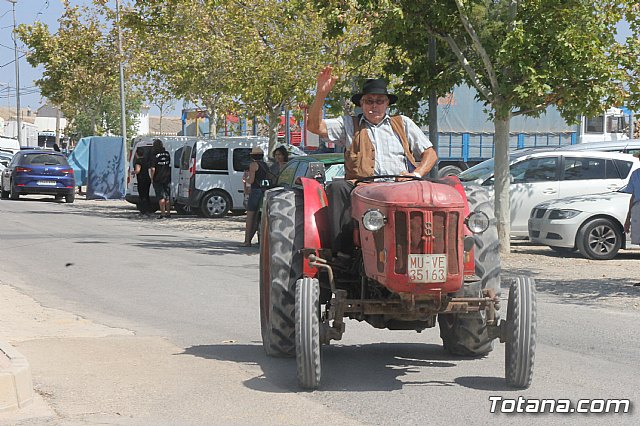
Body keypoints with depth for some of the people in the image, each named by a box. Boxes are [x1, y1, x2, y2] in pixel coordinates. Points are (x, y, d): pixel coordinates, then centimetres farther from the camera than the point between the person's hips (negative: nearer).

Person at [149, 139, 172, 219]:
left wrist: (152, 178, -5)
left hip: (158, 179, -5)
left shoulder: (154, 155, -11)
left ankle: (162, 213, -4)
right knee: (167, 196, 11)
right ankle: (168, 212, 14)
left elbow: (153, 169, -13)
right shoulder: (167, 154, 6)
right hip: (167, 178, 5)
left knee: (161, 196, -2)